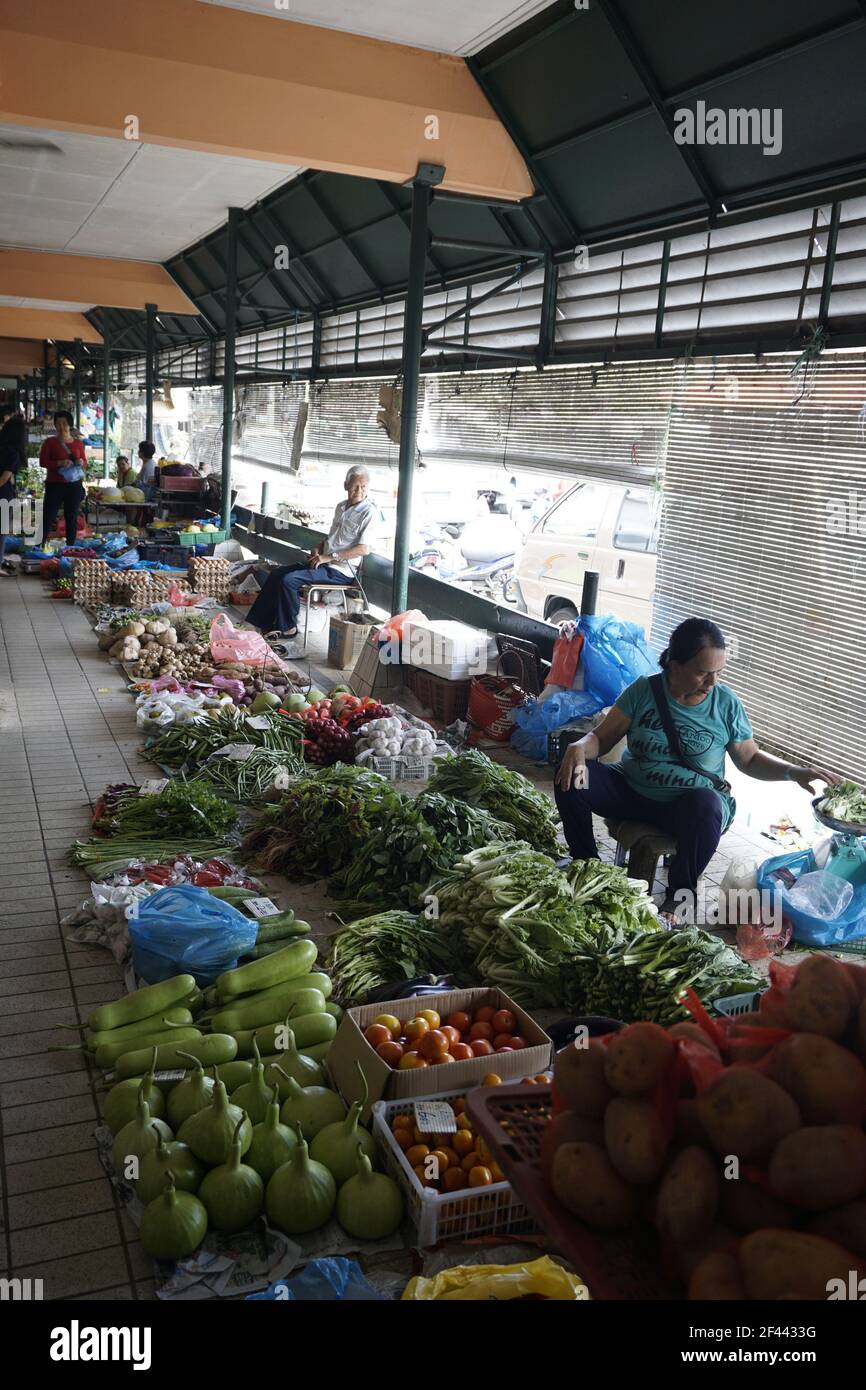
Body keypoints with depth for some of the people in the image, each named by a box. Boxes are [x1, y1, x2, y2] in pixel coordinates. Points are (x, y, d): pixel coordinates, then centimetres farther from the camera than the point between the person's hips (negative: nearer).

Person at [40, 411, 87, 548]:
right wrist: (59, 463, -20)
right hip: (54, 485, -3)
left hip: (74, 485, 3)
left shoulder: (78, 443, 8)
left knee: (72, 518, 7)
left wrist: (81, 463, -9)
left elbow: (85, 463, 14)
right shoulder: (50, 442, 1)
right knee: (48, 517, -5)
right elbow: (42, 461, -5)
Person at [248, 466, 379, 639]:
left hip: (340, 570, -9)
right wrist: (319, 549, 5)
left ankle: (288, 628, -4)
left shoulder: (369, 512, -13)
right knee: (276, 574, 2)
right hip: (324, 562, 9)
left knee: (288, 580, -21)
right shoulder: (341, 507, 14)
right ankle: (263, 623, 4)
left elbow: (364, 549, -21)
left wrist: (329, 557, -18)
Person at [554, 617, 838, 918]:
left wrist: (793, 772, -10)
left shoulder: (727, 704, -5)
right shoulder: (643, 690, -5)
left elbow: (749, 760, 6)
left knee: (706, 808, -38)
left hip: (691, 802, -2)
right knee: (570, 776, -21)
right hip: (631, 791, 2)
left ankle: (680, 894, -13)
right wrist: (579, 748, -25)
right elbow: (602, 737, -3)